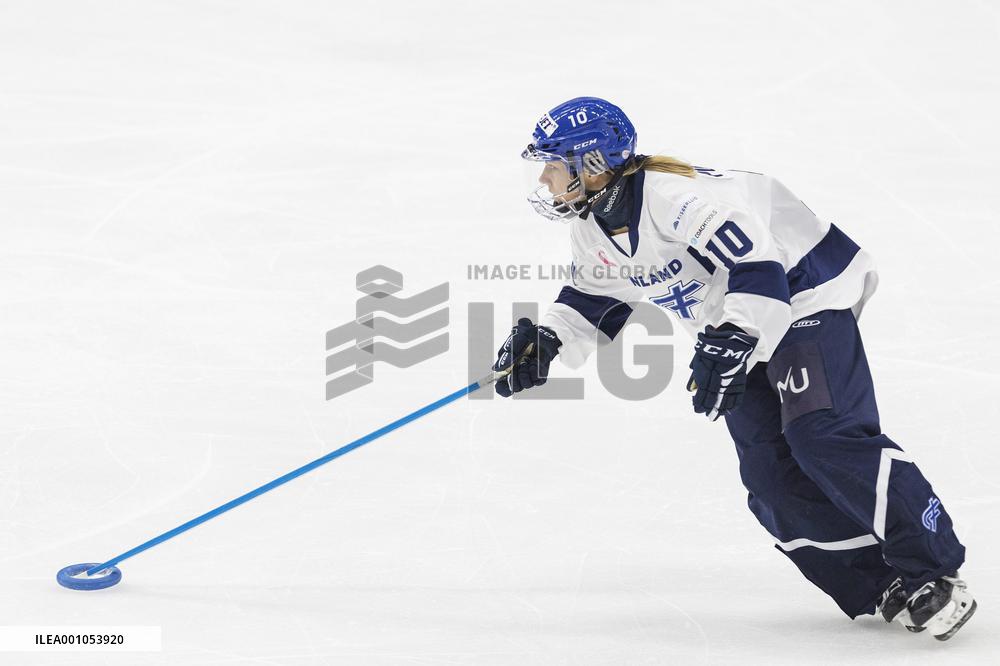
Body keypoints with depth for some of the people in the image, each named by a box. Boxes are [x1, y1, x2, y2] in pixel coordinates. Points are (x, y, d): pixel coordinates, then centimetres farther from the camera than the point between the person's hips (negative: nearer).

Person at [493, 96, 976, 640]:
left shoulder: (675, 196, -28)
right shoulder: (591, 229, 2)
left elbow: (757, 266, -33)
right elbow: (593, 296, 19)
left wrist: (730, 347, -39)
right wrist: (546, 342, 3)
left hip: (804, 296, -9)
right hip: (739, 330, 9)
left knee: (823, 435, -25)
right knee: (769, 470, -3)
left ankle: (934, 571, -20)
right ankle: (884, 590, 1)